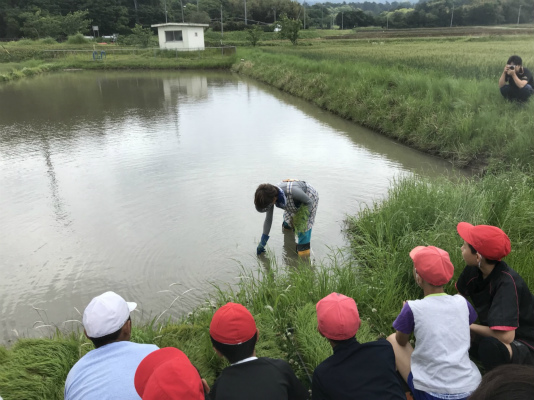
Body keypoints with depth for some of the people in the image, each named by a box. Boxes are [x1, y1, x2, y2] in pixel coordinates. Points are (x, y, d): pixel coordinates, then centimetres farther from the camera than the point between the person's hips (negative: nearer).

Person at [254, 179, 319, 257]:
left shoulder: (292, 191, -47)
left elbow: (309, 201, -26)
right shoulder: (271, 196, -27)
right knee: (287, 225, 19)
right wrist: (263, 241, -9)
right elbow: (268, 219, -15)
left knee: (304, 226, -13)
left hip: (310, 197, -5)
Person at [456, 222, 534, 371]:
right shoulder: (474, 269, -11)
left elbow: (506, 336, -38)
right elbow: (459, 297, 9)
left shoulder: (507, 282, -32)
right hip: (498, 334, 7)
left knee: (490, 345, -37)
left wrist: (468, 326, -22)